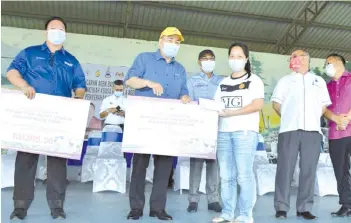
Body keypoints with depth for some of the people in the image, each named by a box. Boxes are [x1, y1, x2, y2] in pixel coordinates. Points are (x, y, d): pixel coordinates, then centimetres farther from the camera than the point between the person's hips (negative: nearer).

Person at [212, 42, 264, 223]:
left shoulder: (254, 80, 6)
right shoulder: (223, 83, 21)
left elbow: (258, 105, -8)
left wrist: (230, 113, -15)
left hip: (245, 131, -4)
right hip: (223, 132, 5)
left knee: (244, 175, -7)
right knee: (226, 175, 4)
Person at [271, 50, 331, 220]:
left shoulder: (319, 81, 20)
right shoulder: (285, 80, 16)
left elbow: (324, 105, 17)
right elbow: (276, 103, 10)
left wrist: (314, 118, 4)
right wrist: (288, 118, 2)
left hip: (313, 130, 2)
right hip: (289, 129, -1)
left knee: (308, 170, 0)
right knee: (285, 168, -5)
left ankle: (304, 208, 6)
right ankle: (281, 207, -2)